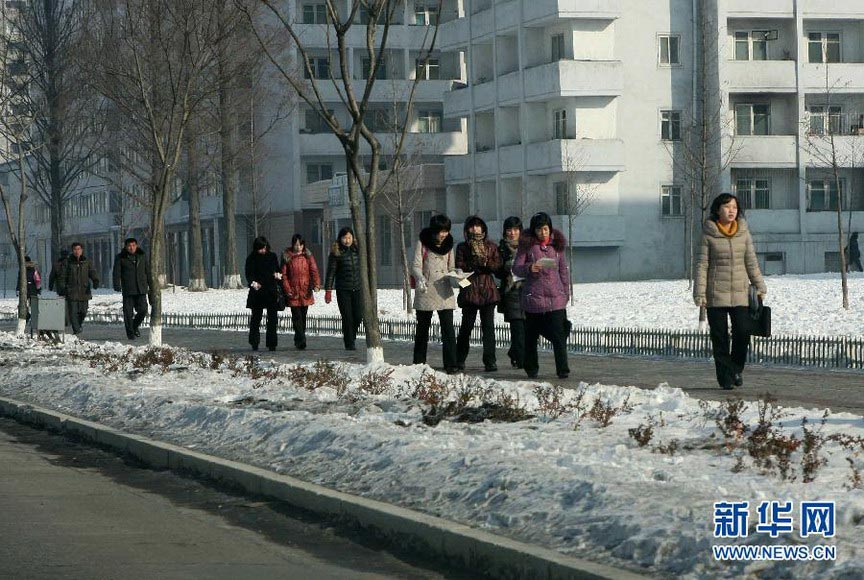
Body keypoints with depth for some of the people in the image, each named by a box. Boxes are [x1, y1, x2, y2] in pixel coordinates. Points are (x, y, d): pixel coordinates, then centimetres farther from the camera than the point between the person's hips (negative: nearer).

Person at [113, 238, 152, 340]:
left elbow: (148, 272, 16)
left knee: (143, 310, -4)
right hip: (128, 290, -2)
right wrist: (117, 285, -18)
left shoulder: (142, 256, 10)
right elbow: (117, 273, -4)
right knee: (128, 312, -3)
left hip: (141, 289, 2)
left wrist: (151, 286, 14)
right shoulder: (120, 258, 1)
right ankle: (130, 332, 8)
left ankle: (135, 326, 22)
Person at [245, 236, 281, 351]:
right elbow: (249, 274, -6)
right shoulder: (252, 259, 2)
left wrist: (278, 275, -3)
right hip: (257, 293, -2)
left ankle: (271, 344, 0)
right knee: (256, 317, 3)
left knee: (273, 318, -3)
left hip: (271, 291, 2)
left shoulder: (272, 257, 11)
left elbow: (278, 271, 20)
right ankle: (254, 343, 14)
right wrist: (253, 283, -25)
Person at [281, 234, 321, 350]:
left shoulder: (308, 256, 7)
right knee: (297, 316, -11)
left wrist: (316, 284, -16)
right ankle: (301, 341, -15)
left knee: (303, 316, 8)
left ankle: (298, 341, 21)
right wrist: (287, 289, -8)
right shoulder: (287, 257, 2)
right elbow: (283, 274, 2)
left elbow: (314, 270, 0)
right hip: (293, 292, -2)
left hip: (306, 292, 3)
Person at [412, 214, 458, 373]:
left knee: (448, 329, -9)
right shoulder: (423, 243, 1)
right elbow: (416, 266, -5)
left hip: (444, 292, 2)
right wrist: (420, 278, -26)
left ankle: (450, 364, -10)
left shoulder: (448, 244, 11)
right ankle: (419, 363, 20)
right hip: (426, 291, -2)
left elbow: (451, 267, 16)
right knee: (422, 328, 9)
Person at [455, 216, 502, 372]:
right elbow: (459, 267, -2)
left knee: (488, 326, -4)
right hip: (469, 289, -1)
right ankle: (459, 360, 12)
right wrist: (474, 263, -14)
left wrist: (486, 262, -14)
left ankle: (490, 361, -3)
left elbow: (498, 266, 2)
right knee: (467, 325, 1)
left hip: (488, 290, 1)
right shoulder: (462, 247, 9)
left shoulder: (491, 246, 12)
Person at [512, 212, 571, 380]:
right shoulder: (527, 245, 2)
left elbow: (563, 270, 15)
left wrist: (566, 293, 12)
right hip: (533, 297, -1)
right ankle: (531, 369, 21)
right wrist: (529, 268, -21)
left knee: (558, 335, -9)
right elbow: (516, 268, -1)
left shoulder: (556, 245, 9)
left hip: (556, 298, 1)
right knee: (531, 335, 8)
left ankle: (563, 370, -7)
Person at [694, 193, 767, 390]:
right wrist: (700, 293, -6)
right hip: (716, 293, -2)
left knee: (743, 332, -10)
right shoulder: (709, 234, -1)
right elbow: (702, 264, -1)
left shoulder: (744, 232, 7)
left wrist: (759, 286, 8)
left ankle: (737, 368, 13)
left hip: (740, 292, 2)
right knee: (719, 337, 0)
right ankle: (725, 377, 8)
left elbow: (751, 261, 12)